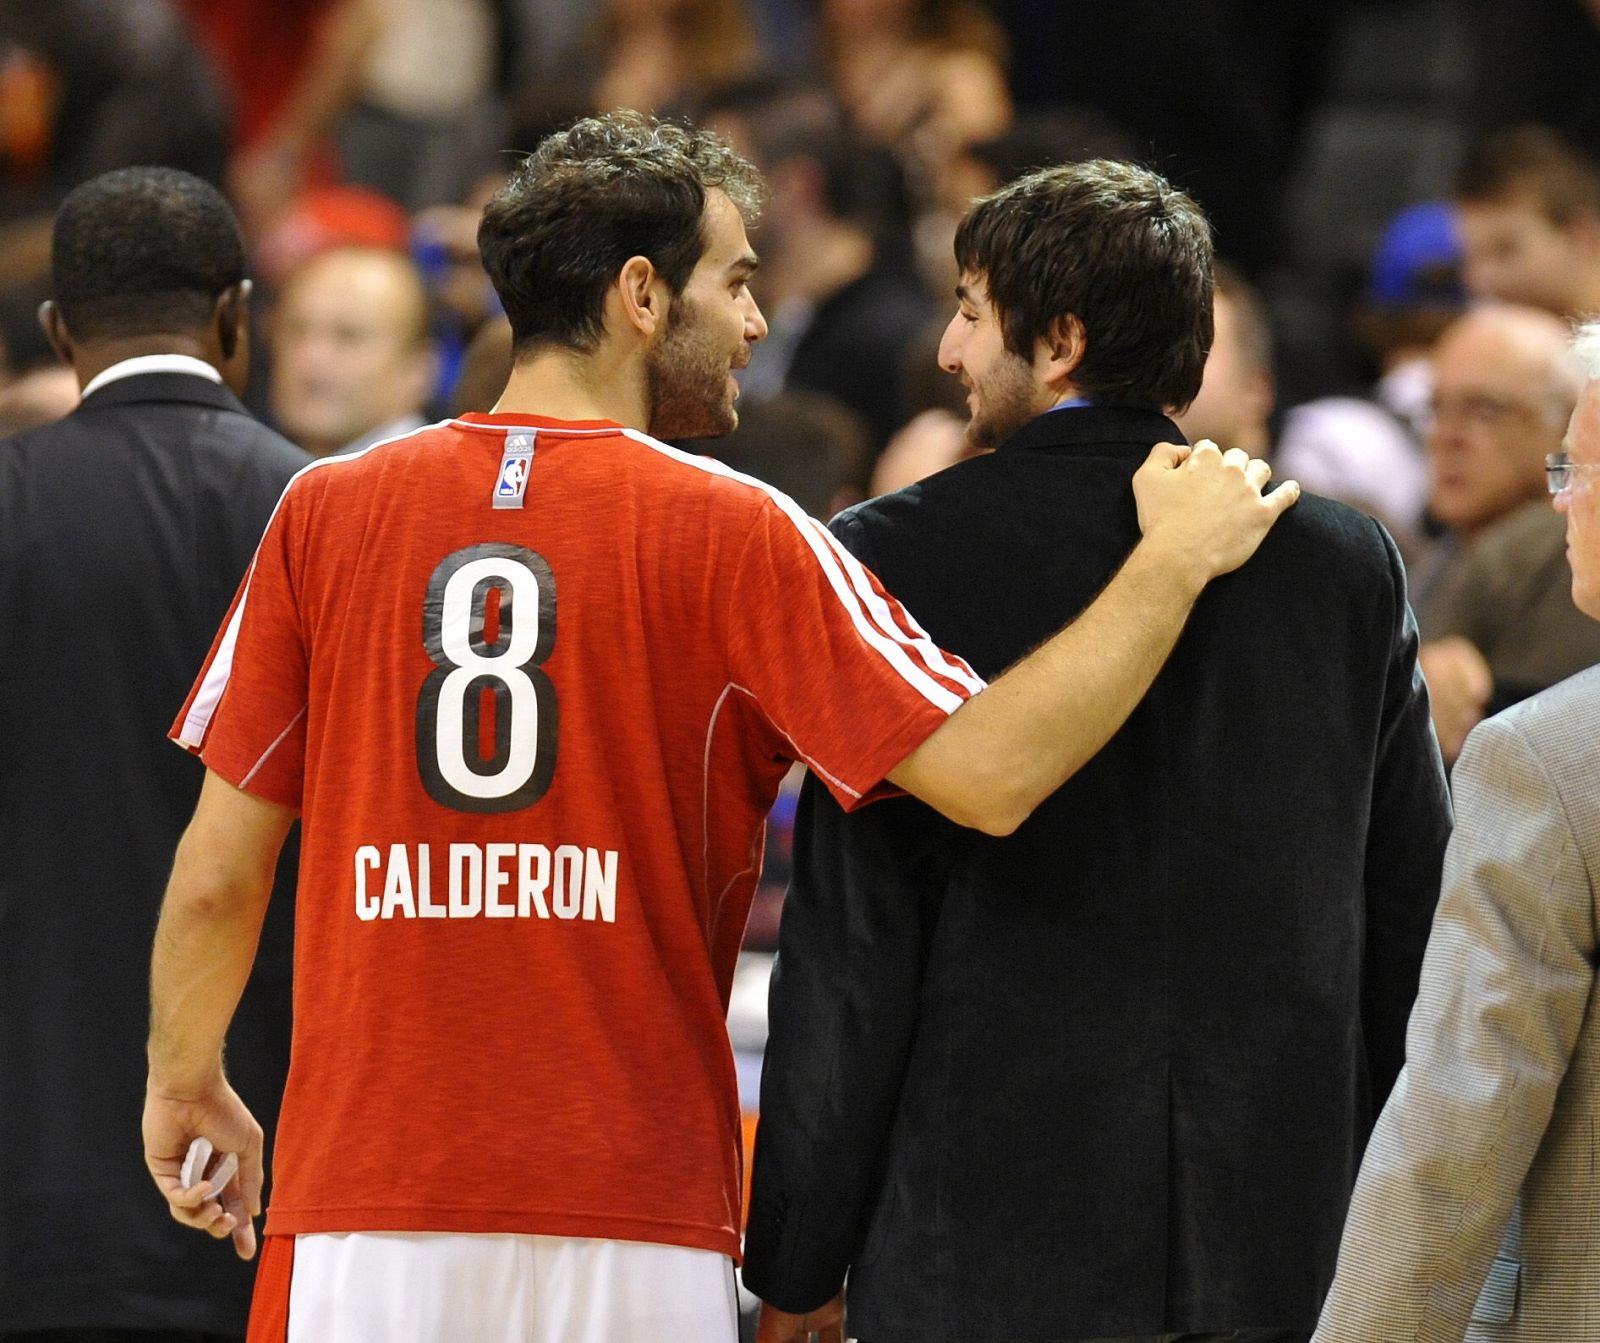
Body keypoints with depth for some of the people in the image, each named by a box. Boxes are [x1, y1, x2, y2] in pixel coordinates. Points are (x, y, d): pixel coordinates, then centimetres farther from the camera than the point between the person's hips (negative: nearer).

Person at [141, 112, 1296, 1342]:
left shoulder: (327, 512, 4)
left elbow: (217, 875, 7)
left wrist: (185, 1087, 24)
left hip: (364, 1206, 2)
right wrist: (1174, 562, 0)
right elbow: (987, 775, -12)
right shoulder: (734, 535, -4)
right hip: (633, 1218, -2)